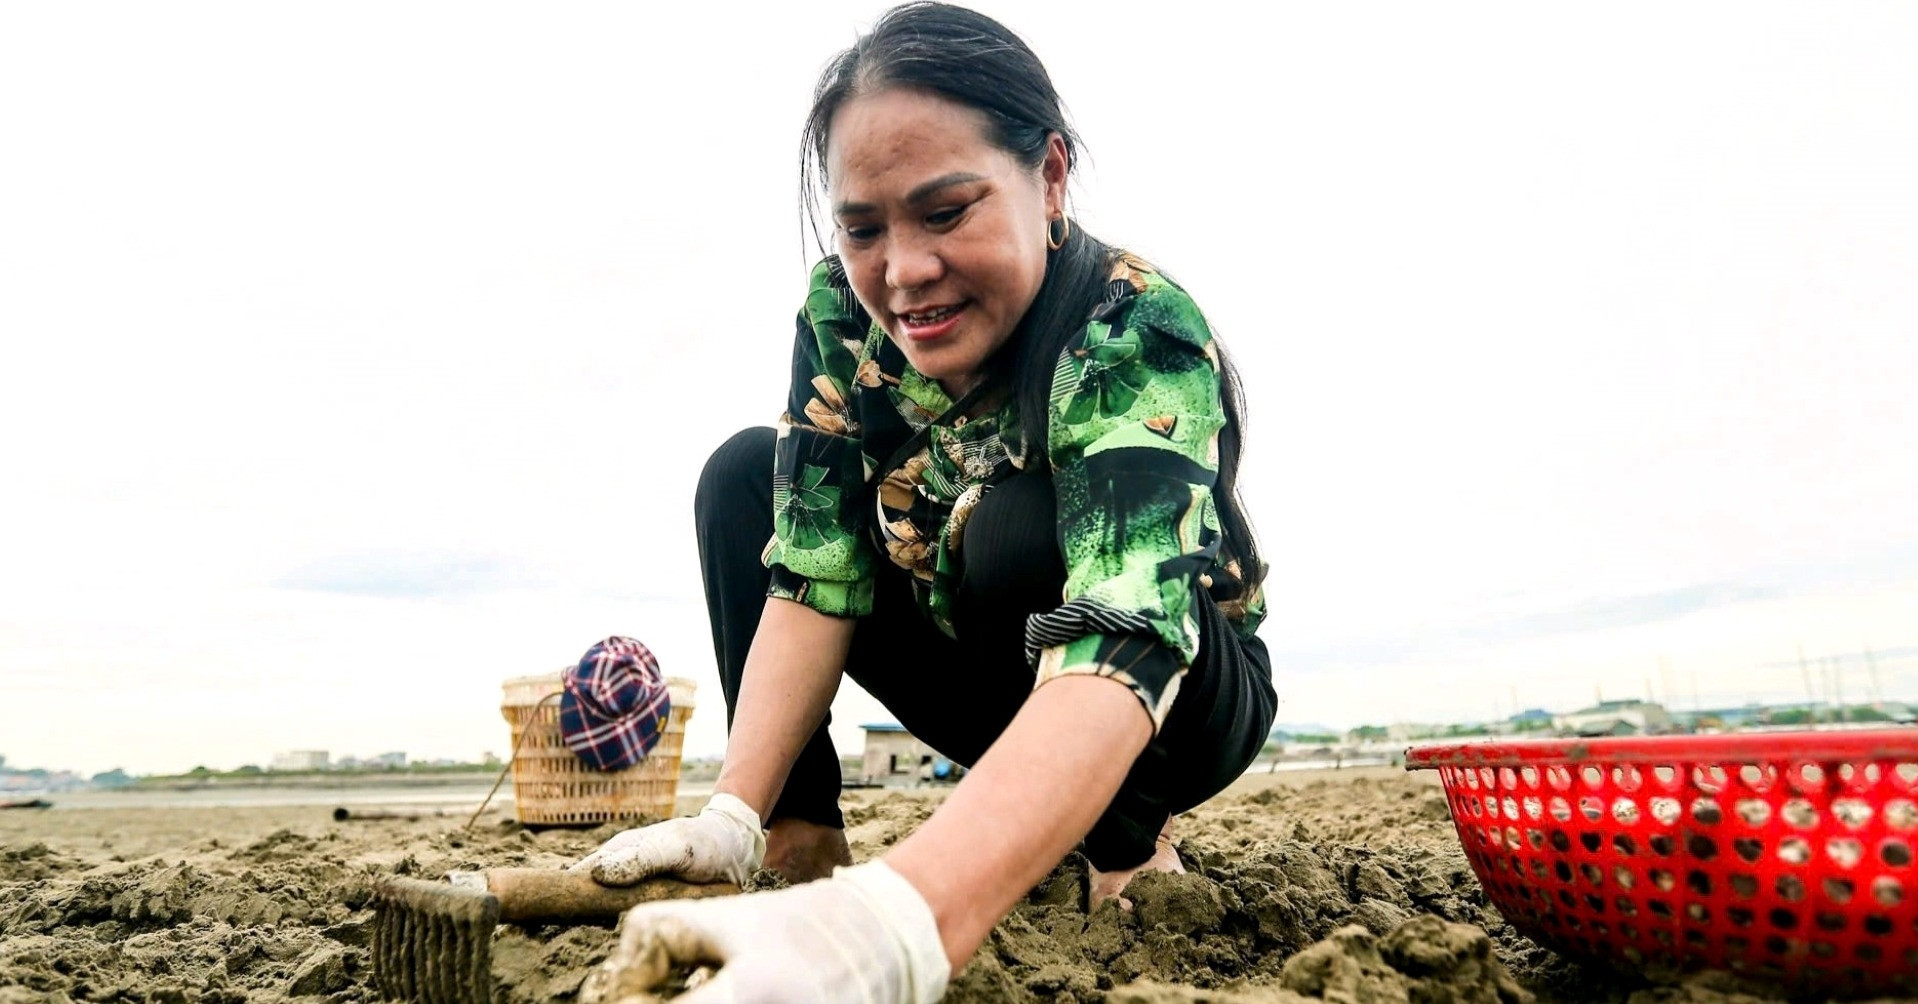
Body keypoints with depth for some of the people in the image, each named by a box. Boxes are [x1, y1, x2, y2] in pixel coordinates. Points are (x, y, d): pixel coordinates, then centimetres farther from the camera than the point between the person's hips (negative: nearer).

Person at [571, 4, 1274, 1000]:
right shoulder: (843, 317, -16)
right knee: (743, 475, -10)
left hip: (1187, 698, -4)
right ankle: (799, 846, -9)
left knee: (1022, 526, -35)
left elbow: (1117, 658, -47)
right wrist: (731, 816, -32)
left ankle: (1129, 838, -9)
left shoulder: (1140, 334, -32)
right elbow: (814, 576, -18)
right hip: (1003, 686, 4)